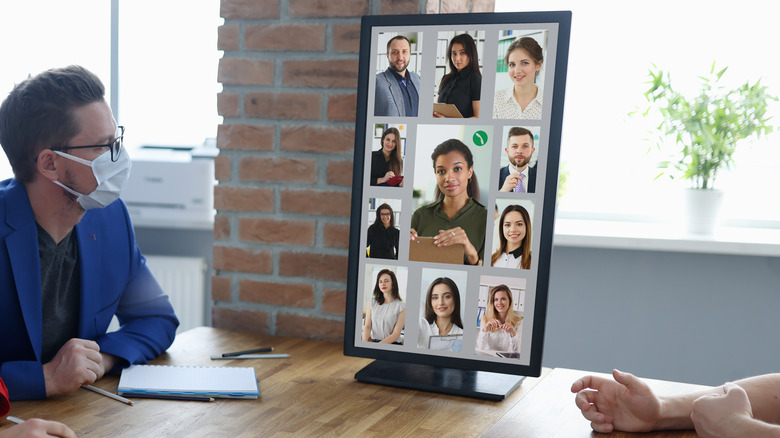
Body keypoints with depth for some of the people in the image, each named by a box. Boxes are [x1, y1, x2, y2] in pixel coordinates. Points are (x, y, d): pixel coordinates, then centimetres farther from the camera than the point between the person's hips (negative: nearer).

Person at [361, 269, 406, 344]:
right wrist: (364, 342, -16)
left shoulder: (401, 306, -2)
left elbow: (396, 334, -6)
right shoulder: (373, 302, 11)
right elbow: (367, 326, 6)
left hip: (392, 344, -3)